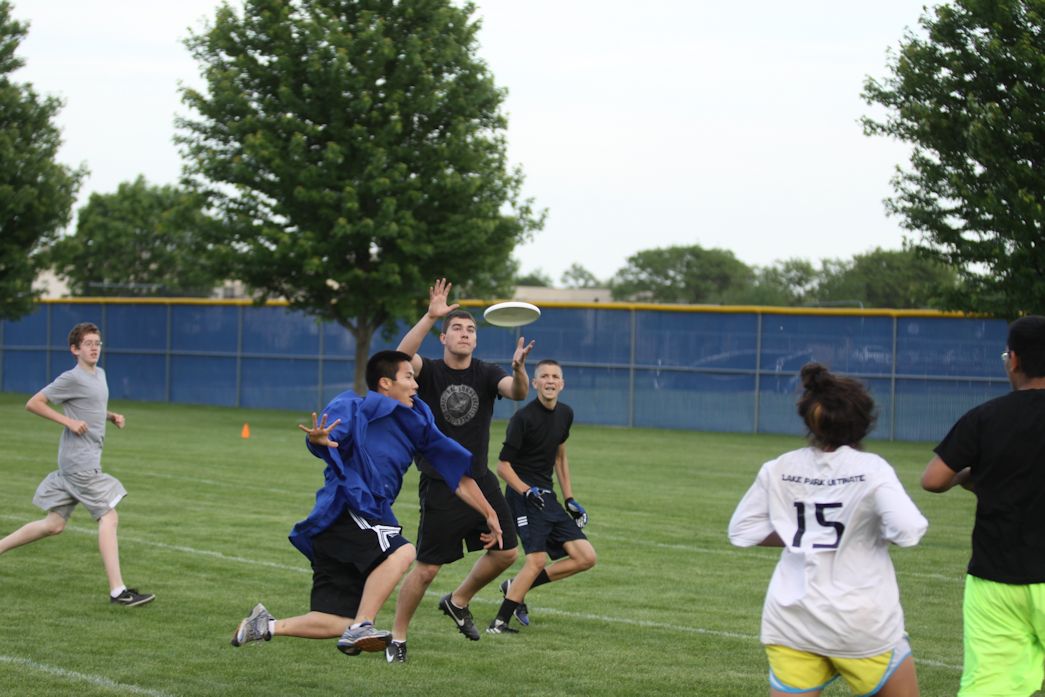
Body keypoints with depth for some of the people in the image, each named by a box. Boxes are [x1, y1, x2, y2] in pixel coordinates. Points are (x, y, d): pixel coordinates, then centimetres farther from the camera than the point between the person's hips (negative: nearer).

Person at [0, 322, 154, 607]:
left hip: (81, 461, 9)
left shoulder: (99, 374, 16)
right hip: (80, 461, -9)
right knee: (109, 517, -10)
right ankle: (118, 591, -12)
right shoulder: (72, 378, -10)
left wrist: (112, 416, 12)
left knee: (53, 524, 12)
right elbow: (33, 403, -9)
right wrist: (69, 421, -16)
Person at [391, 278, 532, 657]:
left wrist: (519, 369, -40)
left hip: (480, 480, 5)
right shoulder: (429, 372, -5)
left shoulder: (486, 374, 2)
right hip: (439, 486, -4)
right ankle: (397, 636, 10)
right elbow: (402, 356, -27)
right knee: (426, 568, -6)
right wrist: (430, 316, -36)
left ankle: (458, 601, 28)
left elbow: (517, 392, -17)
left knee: (506, 552, 5)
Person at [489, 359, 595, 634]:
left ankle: (516, 588, 9)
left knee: (585, 557, 1)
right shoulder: (523, 417, -12)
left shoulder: (565, 414, 10)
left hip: (548, 497, 8)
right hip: (523, 495, -8)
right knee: (537, 559, -21)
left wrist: (570, 500, 21)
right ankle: (499, 622, -13)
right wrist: (527, 491, -25)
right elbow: (503, 465, -11)